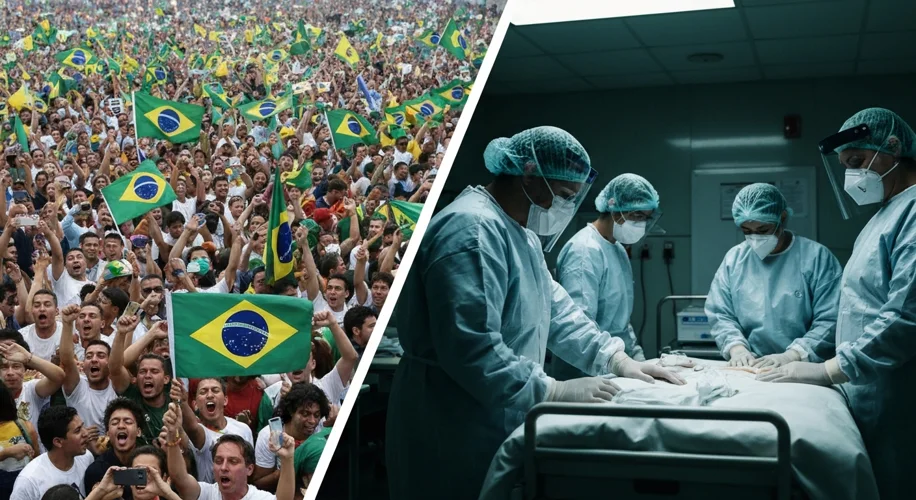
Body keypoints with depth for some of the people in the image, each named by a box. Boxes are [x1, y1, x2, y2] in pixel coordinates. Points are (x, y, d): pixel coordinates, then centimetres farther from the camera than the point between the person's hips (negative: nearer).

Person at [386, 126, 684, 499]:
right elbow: (470, 349, -30)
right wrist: (554, 392, -25)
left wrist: (616, 360, 4)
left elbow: (554, 308, 15)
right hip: (457, 432, -10)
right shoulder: (472, 230, -22)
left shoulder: (521, 233, 14)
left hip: (496, 423, 10)